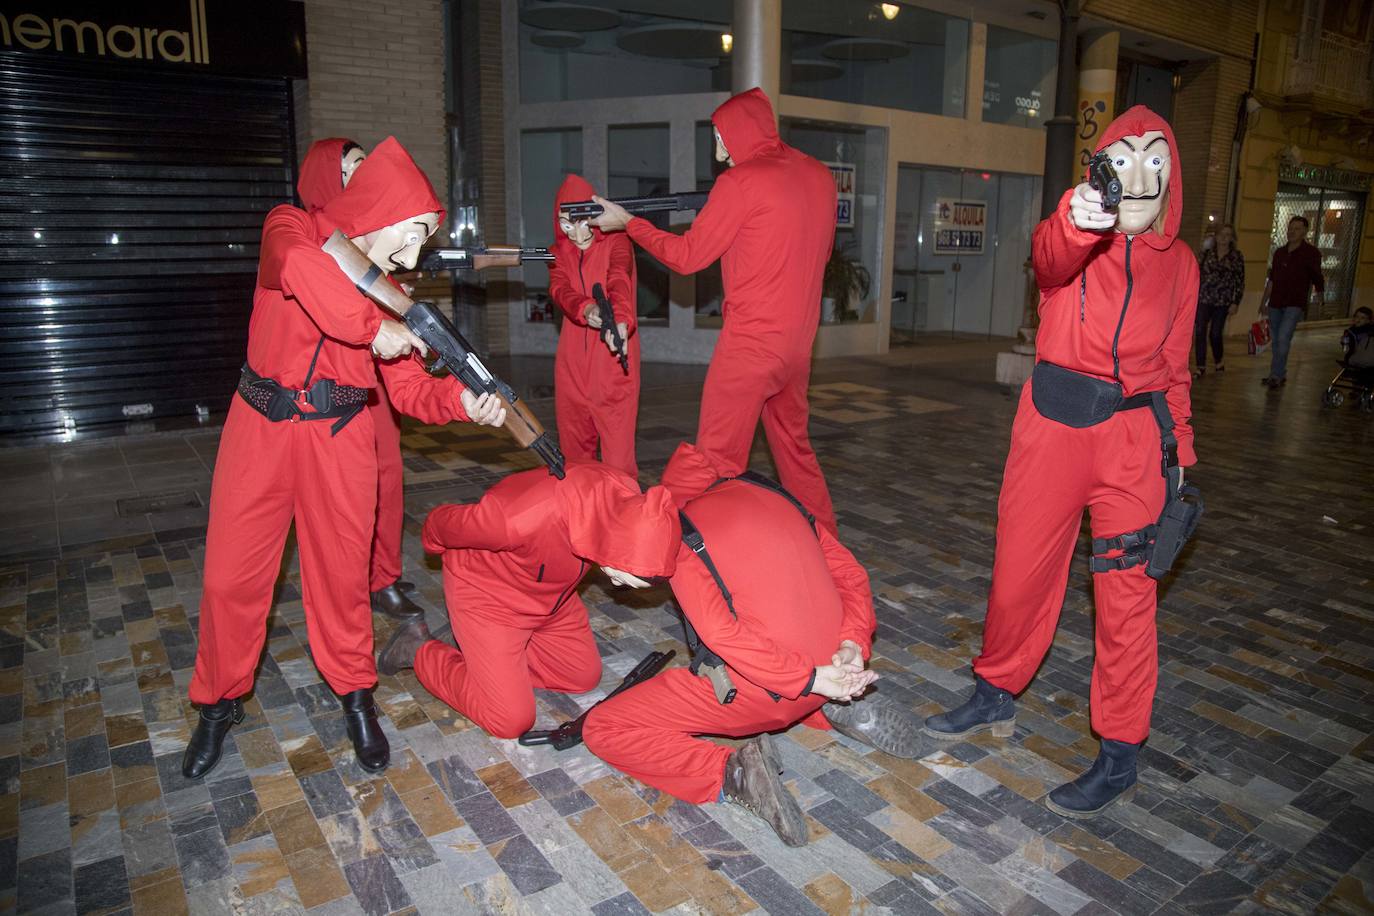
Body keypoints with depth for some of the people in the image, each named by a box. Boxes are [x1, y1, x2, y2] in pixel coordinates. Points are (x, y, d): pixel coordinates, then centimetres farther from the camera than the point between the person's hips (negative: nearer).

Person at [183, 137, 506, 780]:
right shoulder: (294, 228, -6)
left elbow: (408, 389, -2)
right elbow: (299, 267, -33)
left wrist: (461, 401, -19)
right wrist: (372, 326, -31)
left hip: (340, 438, 2)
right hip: (261, 428, -2)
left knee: (342, 574, 7)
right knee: (230, 576, 5)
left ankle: (354, 693, 28)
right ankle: (220, 702, 28)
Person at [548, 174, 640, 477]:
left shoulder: (616, 242, -1)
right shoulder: (559, 251, 10)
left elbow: (619, 281, -23)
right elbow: (559, 289, -10)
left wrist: (619, 320, -45)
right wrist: (585, 308, -34)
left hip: (614, 355, -4)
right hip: (573, 358, 4)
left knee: (618, 439, -9)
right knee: (574, 441, 8)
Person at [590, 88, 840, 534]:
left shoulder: (739, 181, -11)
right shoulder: (819, 176, 10)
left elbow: (687, 256, -6)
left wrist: (627, 221, 5)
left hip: (750, 342, -8)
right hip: (798, 342, 8)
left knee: (719, 459, 0)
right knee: (794, 446, 21)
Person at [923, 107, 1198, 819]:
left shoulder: (1178, 263, 8)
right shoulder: (1070, 230, 0)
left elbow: (1175, 367, 15)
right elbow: (1049, 257, -27)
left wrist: (1179, 446, 11)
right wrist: (1077, 221, -49)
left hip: (1135, 432, 1)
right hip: (1053, 420, 0)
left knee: (1126, 594, 2)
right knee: (1020, 570, 10)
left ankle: (1119, 753, 17)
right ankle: (996, 696, 33)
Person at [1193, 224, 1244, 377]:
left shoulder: (1237, 257, 3)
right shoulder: (1206, 253, 7)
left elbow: (1240, 282, 2)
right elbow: (1197, 274, 8)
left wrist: (1235, 303, -4)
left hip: (1222, 302, -1)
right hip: (1203, 299, 1)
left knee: (1215, 334, -2)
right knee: (1200, 332, -5)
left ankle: (1218, 361, 24)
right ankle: (1201, 367, 2)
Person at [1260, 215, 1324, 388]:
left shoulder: (1311, 253, -3)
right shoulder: (1279, 252, 12)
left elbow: (1316, 278, -3)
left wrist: (1320, 292, -17)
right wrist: (1263, 301, 20)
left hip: (1295, 304, -5)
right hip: (1275, 304, 5)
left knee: (1283, 338, -17)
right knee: (1275, 340, 8)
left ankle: (1276, 375, -13)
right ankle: (1280, 375, 19)